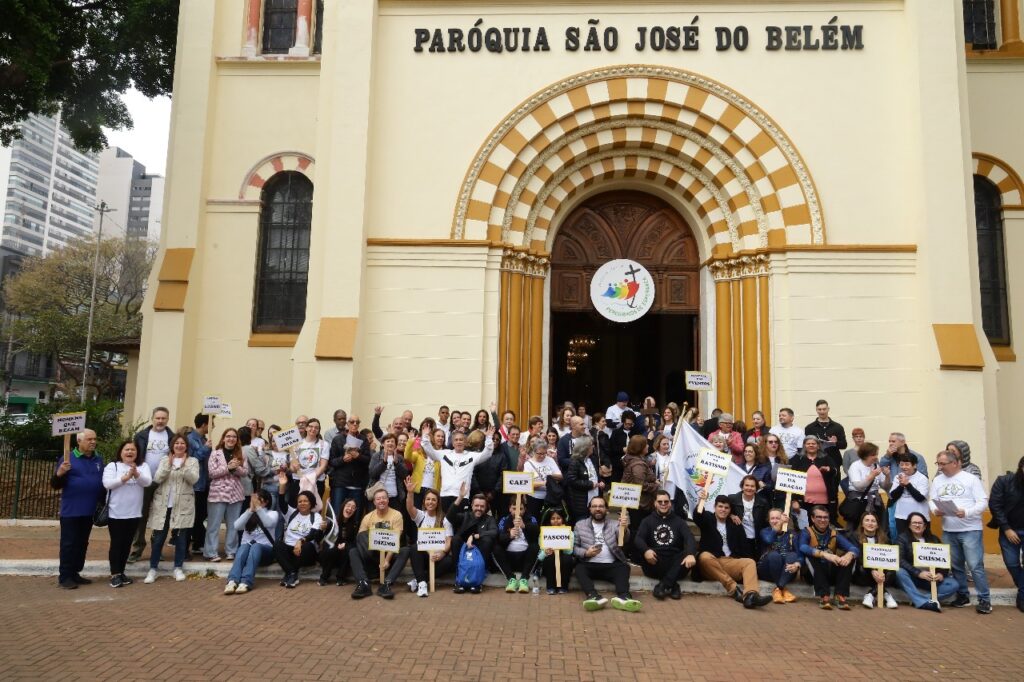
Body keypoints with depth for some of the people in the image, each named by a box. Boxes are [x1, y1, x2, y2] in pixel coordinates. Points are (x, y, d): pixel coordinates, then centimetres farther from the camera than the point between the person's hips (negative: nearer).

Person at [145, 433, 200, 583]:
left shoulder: (192, 461, 4)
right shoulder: (165, 459, 8)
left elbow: (193, 479, -11)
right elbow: (157, 479, -5)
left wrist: (184, 466, -23)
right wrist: (168, 465, -18)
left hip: (182, 505, -1)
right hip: (163, 504, 1)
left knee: (180, 537, 4)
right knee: (158, 538, 3)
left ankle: (178, 568, 15)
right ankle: (153, 569, 13)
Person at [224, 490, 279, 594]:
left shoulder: (273, 513, 7)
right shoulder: (248, 514, 14)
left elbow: (268, 523, -17)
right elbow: (237, 526, -8)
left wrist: (258, 508, -27)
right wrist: (250, 510, -20)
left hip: (265, 550, -2)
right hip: (247, 548, 2)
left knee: (256, 546, -34)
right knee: (244, 547, -32)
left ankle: (246, 582, -49)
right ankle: (232, 581, -50)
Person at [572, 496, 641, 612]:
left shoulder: (614, 524, 10)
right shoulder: (580, 525, 12)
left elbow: (624, 540, -10)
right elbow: (574, 547, 7)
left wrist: (625, 528, -33)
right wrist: (586, 553, -14)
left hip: (611, 565, 0)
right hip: (589, 565, 0)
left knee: (624, 567, -29)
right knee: (579, 568, -30)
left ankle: (623, 596, -50)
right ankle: (594, 596, -50)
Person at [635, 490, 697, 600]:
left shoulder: (679, 521, 15)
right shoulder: (647, 521, 14)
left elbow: (689, 538, -4)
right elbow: (639, 539, -5)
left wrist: (691, 554, -28)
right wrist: (646, 550, -30)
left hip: (675, 565, 0)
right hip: (654, 565, 0)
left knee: (689, 556, -27)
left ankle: (663, 585, -31)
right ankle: (672, 585, -24)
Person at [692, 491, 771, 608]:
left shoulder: (736, 524, 16)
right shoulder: (708, 518, 7)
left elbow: (744, 545, 13)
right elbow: (697, 516, -17)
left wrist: (742, 565, -4)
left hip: (731, 562, 3)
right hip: (710, 561, -3)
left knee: (750, 562, -23)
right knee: (705, 556, -35)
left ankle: (750, 595, -51)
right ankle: (734, 589, -37)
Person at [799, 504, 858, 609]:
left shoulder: (835, 534, 6)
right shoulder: (807, 532, -3)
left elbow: (855, 549, -9)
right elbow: (803, 548, -25)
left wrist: (849, 555, -33)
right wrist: (824, 554, -40)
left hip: (832, 573, 3)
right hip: (814, 575, -3)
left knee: (850, 556, -17)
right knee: (809, 556, -29)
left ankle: (841, 596, -25)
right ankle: (824, 596, -35)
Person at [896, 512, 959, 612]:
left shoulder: (934, 539, 10)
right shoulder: (903, 538, -1)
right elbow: (900, 560, -13)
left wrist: (941, 574, -17)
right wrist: (918, 573, -26)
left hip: (933, 578, 3)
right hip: (913, 577, -3)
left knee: (954, 585, -23)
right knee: (900, 572, -33)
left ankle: (919, 599, -33)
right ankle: (925, 602, -40)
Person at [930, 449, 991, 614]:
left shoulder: (971, 478, -5)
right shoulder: (937, 480, 8)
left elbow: (983, 501, -9)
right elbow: (931, 500, 10)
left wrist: (967, 512, -23)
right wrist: (934, 510, -12)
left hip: (970, 529, -5)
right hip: (948, 530, 5)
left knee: (975, 565, -7)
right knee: (956, 565, 13)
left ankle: (984, 599, 3)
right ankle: (962, 594, 26)